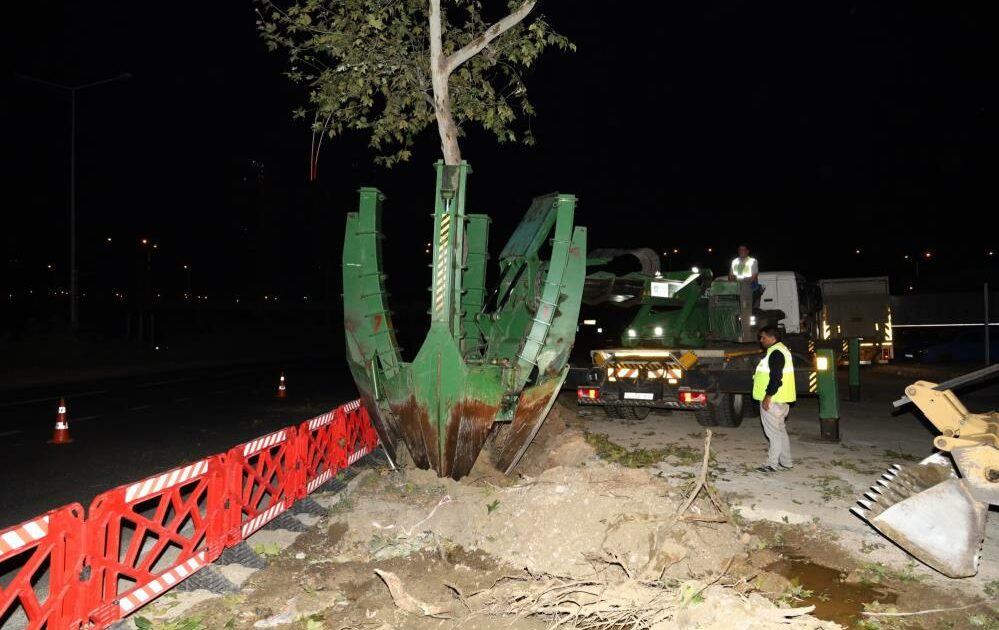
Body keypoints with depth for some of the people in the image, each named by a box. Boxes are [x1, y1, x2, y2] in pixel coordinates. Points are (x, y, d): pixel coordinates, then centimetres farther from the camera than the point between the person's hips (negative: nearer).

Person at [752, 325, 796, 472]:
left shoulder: (776, 353, -17)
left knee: (774, 432, -5)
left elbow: (776, 377, -24)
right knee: (780, 430, 16)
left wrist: (768, 396, -22)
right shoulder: (780, 350, 17)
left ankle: (773, 464, 1)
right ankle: (786, 462, 23)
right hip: (779, 400, 11)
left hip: (772, 400, -11)